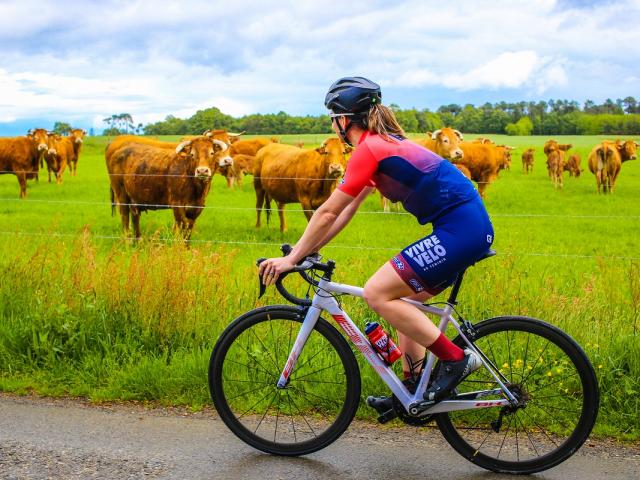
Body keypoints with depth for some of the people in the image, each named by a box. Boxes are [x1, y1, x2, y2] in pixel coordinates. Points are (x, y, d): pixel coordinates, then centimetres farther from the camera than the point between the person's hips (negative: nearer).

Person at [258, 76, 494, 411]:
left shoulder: (368, 149, -10)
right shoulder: (384, 144, 19)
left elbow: (328, 212, -9)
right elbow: (347, 209, 21)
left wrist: (292, 258, -1)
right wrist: (306, 250, 19)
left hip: (459, 229, -10)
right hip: (471, 227, 10)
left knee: (377, 293, -10)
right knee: (404, 299, 17)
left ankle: (456, 359, -6)